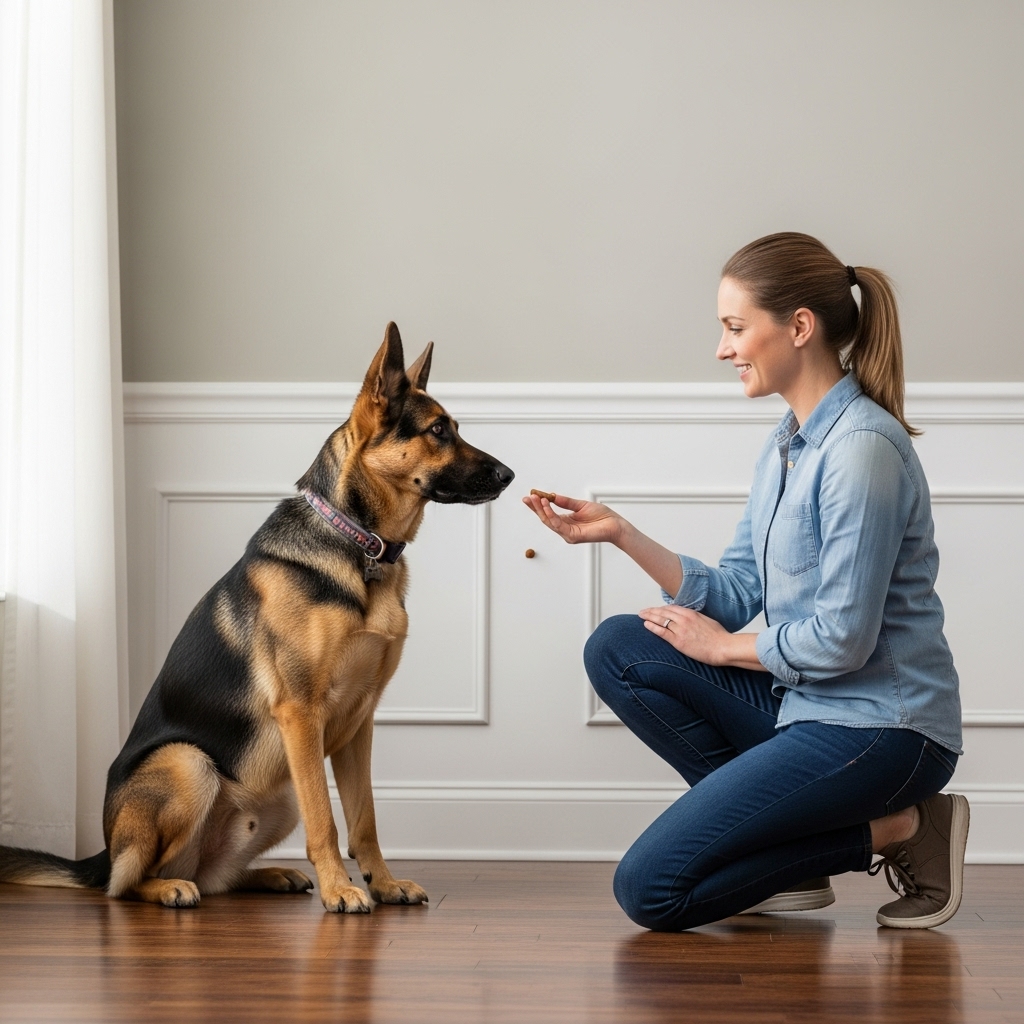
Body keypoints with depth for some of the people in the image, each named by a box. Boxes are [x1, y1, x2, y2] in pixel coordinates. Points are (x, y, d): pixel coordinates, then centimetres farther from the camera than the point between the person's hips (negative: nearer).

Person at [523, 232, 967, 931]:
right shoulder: (787, 445, 12)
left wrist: (721, 646, -6)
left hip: (879, 729, -9)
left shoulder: (862, 448, -18)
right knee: (616, 650, 3)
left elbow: (843, 639, -20)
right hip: (805, 704, 9)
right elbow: (734, 593, 9)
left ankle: (892, 830, -2)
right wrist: (618, 532, 0)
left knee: (651, 890, -13)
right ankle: (787, 842, 3)